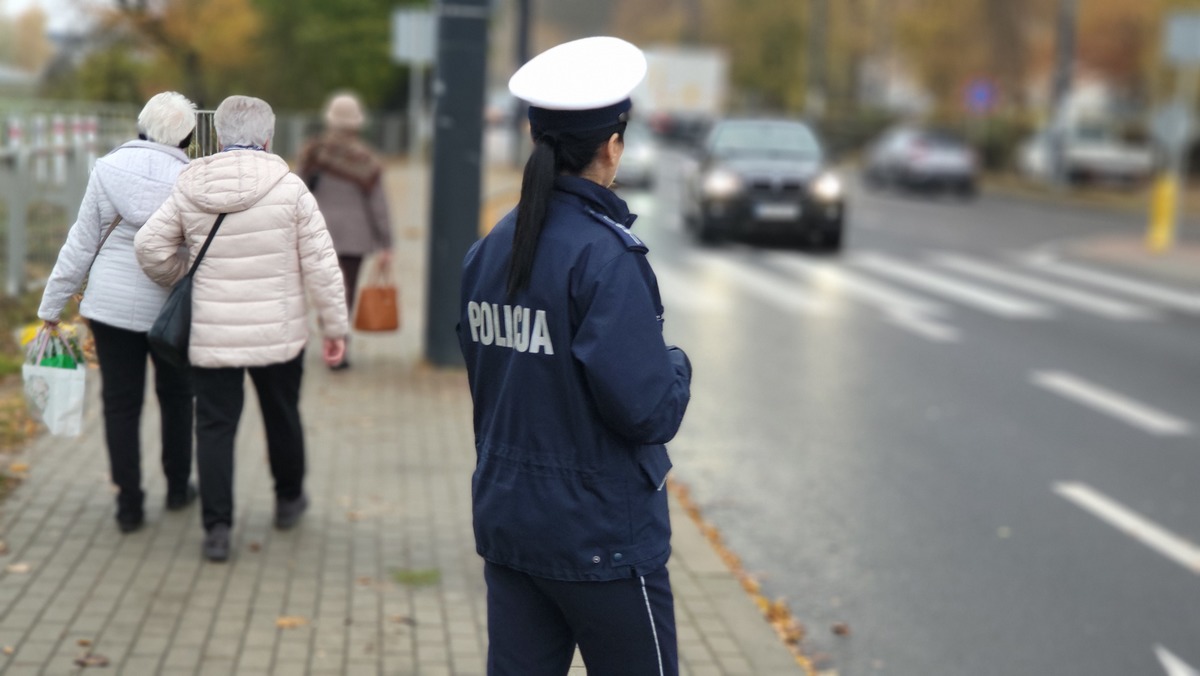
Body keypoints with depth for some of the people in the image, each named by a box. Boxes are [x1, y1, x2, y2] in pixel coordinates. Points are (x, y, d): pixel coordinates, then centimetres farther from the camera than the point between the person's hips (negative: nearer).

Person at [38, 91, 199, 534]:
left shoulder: (108, 170, -6)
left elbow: (81, 244, -3)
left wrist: (52, 306, 4)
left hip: (112, 305, 0)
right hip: (171, 309, 0)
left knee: (120, 402, 9)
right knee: (175, 395, 19)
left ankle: (129, 505, 11)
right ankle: (178, 488, 31)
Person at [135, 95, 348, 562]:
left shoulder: (190, 190, -3)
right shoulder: (288, 187, -9)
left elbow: (150, 246, -2)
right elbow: (319, 263, -9)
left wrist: (178, 279, 19)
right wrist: (335, 325, -1)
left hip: (212, 335, 1)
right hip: (279, 332, 0)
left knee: (215, 426, 7)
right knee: (282, 416, 19)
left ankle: (217, 528, 3)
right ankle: (288, 499, 38)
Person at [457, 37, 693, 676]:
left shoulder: (490, 247, 3)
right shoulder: (604, 254, -20)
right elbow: (648, 409, -21)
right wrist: (677, 365, -2)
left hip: (506, 522, 7)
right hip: (600, 535, -7)